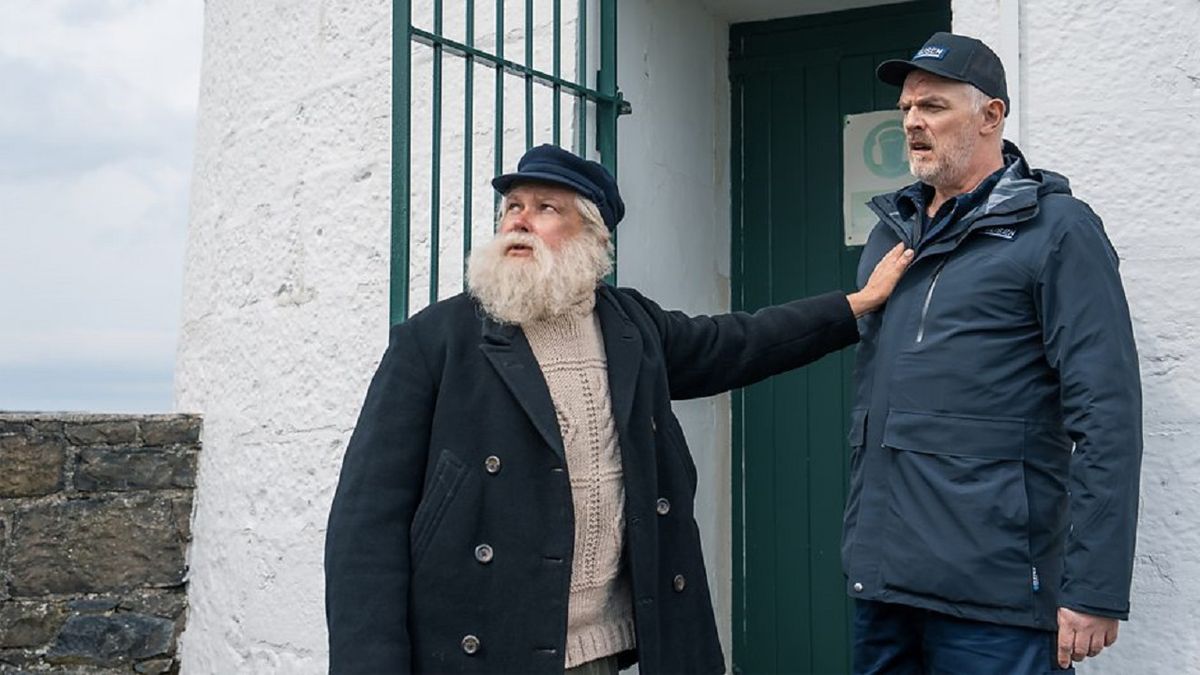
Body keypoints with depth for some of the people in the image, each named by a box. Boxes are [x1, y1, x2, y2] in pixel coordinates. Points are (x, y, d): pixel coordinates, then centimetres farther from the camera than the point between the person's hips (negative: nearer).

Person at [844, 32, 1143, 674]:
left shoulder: (1056, 229, -6)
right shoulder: (890, 230, 14)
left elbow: (1106, 419, -12)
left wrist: (1096, 593, -16)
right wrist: (857, 535, 16)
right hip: (878, 574, 6)